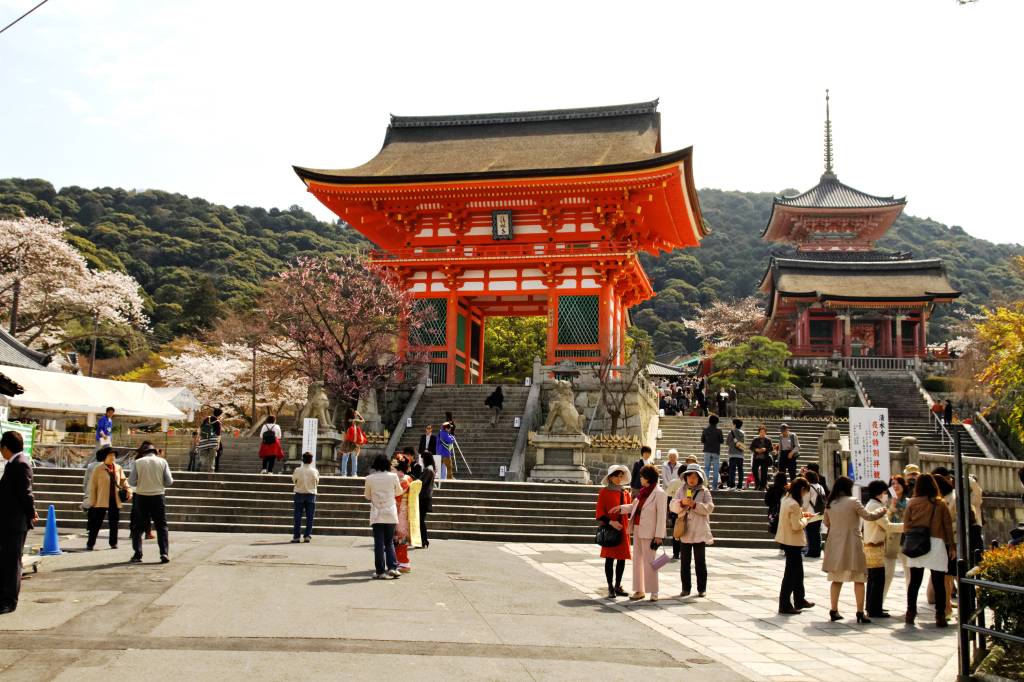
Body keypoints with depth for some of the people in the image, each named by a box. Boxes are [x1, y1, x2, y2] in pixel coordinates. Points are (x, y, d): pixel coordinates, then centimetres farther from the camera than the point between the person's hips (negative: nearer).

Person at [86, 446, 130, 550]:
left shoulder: (119, 468, 7)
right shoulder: (98, 469, -5)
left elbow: (123, 480, 15)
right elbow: (92, 486, -3)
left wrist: (128, 490, -5)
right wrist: (92, 502, -6)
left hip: (115, 501, 4)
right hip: (101, 501, -4)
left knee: (114, 523, 10)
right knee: (96, 523, 0)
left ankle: (113, 543, 21)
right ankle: (90, 544, 9)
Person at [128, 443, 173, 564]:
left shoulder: (138, 462, -4)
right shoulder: (162, 462, -1)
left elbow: (131, 482, -6)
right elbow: (168, 482, -4)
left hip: (141, 497, 0)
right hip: (158, 496, 0)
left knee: (138, 527, 11)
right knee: (161, 526, 8)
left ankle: (137, 555, 8)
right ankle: (164, 554, -1)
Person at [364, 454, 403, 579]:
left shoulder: (370, 479, -5)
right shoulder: (393, 476, -5)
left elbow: (367, 496, 7)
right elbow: (399, 492, 10)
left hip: (377, 515, -1)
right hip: (391, 514, 1)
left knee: (379, 543, 3)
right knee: (389, 542, 13)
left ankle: (381, 571, 2)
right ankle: (392, 567, 2)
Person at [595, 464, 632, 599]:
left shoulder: (625, 492, 10)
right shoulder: (604, 492, -5)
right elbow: (599, 513, -7)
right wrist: (610, 522, -19)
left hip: (623, 529, 5)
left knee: (622, 558, 8)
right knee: (609, 558, -1)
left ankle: (618, 586, 21)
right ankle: (611, 588, 6)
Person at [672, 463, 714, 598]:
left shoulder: (704, 492, 3)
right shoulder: (681, 490, 9)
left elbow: (709, 507, -8)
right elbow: (672, 506, 1)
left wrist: (695, 505, -20)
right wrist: (682, 502, -18)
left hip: (699, 532, -2)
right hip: (684, 531, 2)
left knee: (700, 561, 3)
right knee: (685, 561, 6)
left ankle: (702, 588, 9)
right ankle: (686, 588, 12)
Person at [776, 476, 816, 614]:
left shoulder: (786, 499, 7)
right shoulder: (794, 504, -23)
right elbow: (796, 526, -23)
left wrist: (802, 514, 9)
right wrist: (805, 520, -5)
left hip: (786, 540, 10)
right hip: (792, 541, -10)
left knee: (797, 570, 21)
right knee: (791, 573, -1)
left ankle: (800, 600, 34)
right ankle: (785, 606, 5)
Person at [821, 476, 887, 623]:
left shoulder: (829, 504, 5)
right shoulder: (853, 502, -10)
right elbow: (868, 516, -4)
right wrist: (881, 511, 14)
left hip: (835, 545, 5)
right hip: (851, 545, -5)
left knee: (836, 579, 13)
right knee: (858, 579, 3)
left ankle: (834, 610, 14)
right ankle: (860, 612, 2)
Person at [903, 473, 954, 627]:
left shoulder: (912, 503, 3)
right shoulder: (940, 504, 1)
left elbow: (906, 525, 2)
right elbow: (948, 526, 2)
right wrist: (951, 546, 7)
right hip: (936, 544, -2)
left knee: (914, 581, 8)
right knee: (938, 582, 2)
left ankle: (910, 613, 9)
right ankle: (940, 616, 0)